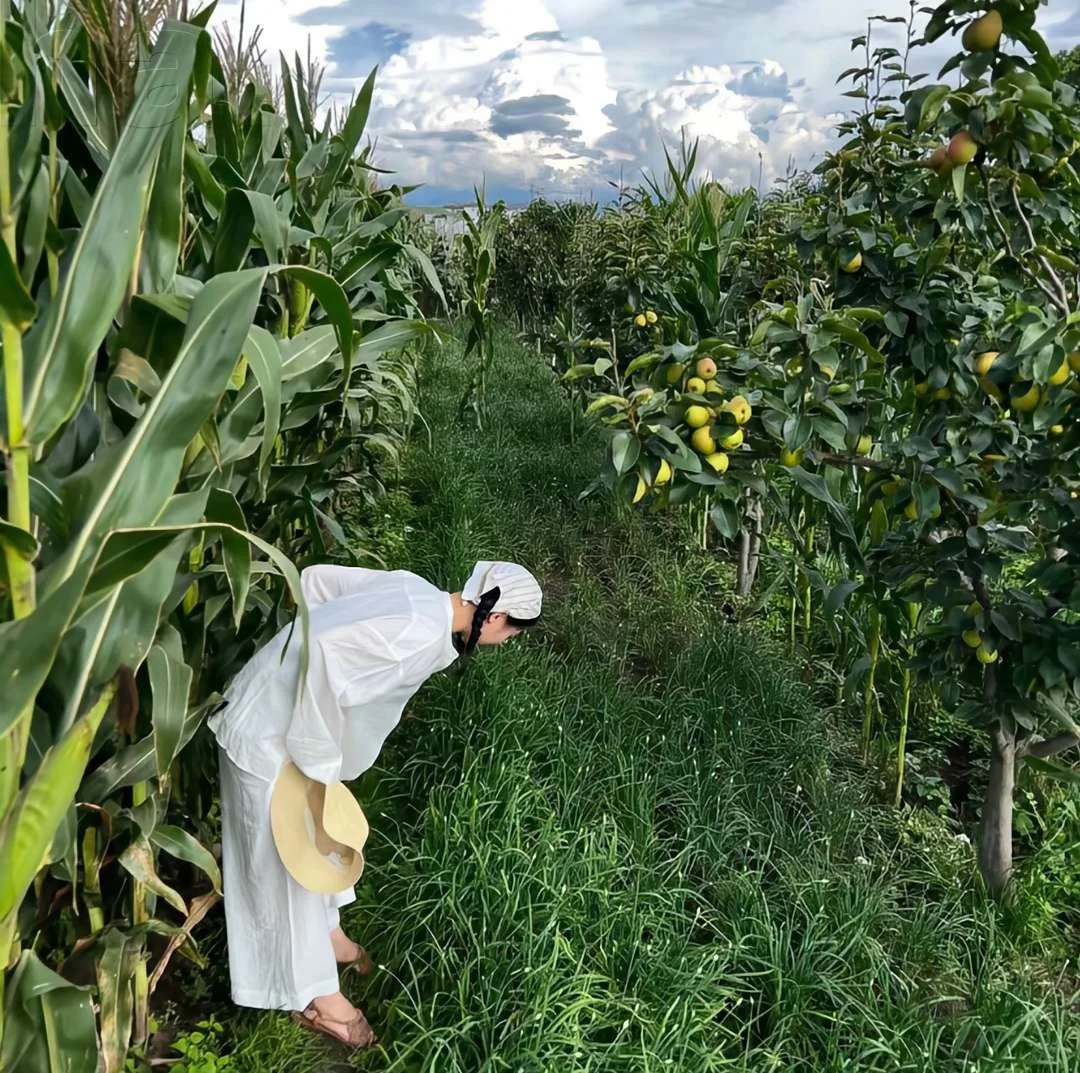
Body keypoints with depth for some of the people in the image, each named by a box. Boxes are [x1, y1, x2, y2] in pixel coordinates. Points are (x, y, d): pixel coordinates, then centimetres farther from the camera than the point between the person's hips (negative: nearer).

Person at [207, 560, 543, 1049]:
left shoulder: (416, 592, -1)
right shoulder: (423, 636, -27)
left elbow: (316, 579, 5)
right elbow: (327, 654, -36)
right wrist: (318, 761, -25)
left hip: (283, 709, 9)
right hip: (269, 734, -9)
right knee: (290, 856, 8)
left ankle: (327, 933, 48)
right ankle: (312, 996, 27)